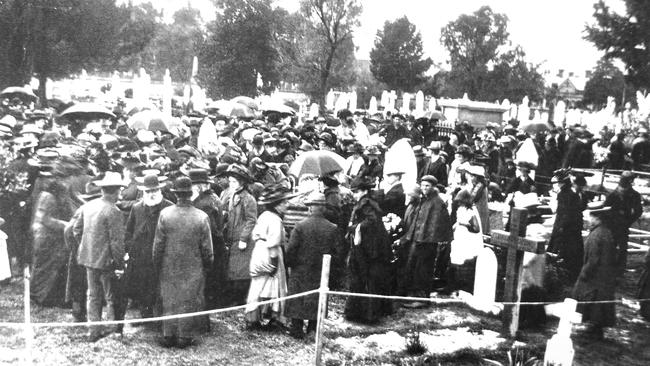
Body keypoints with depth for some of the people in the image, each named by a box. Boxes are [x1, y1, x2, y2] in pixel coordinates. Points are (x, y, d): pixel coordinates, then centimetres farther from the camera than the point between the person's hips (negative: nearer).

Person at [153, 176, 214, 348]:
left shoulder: (165, 214, -11)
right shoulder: (201, 217, -12)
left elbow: (158, 244, -4)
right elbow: (206, 248, -6)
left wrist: (157, 266, 8)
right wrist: (207, 265, 10)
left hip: (169, 267, 1)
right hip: (193, 268, -1)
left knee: (169, 301, 13)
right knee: (188, 301, 11)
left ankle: (168, 336, 20)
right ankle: (184, 337, 18)